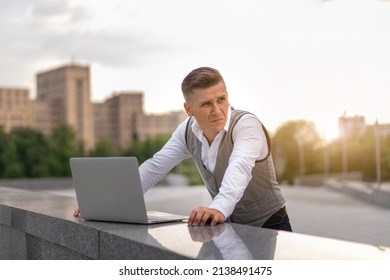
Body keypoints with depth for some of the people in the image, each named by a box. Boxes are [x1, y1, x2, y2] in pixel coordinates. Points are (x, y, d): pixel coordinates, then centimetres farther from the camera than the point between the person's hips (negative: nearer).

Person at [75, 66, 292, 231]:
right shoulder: (188, 131, -5)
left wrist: (219, 208, -62)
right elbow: (154, 168, -6)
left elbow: (239, 168, -42)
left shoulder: (246, 124, -23)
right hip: (231, 227, 5)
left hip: (269, 228, -5)